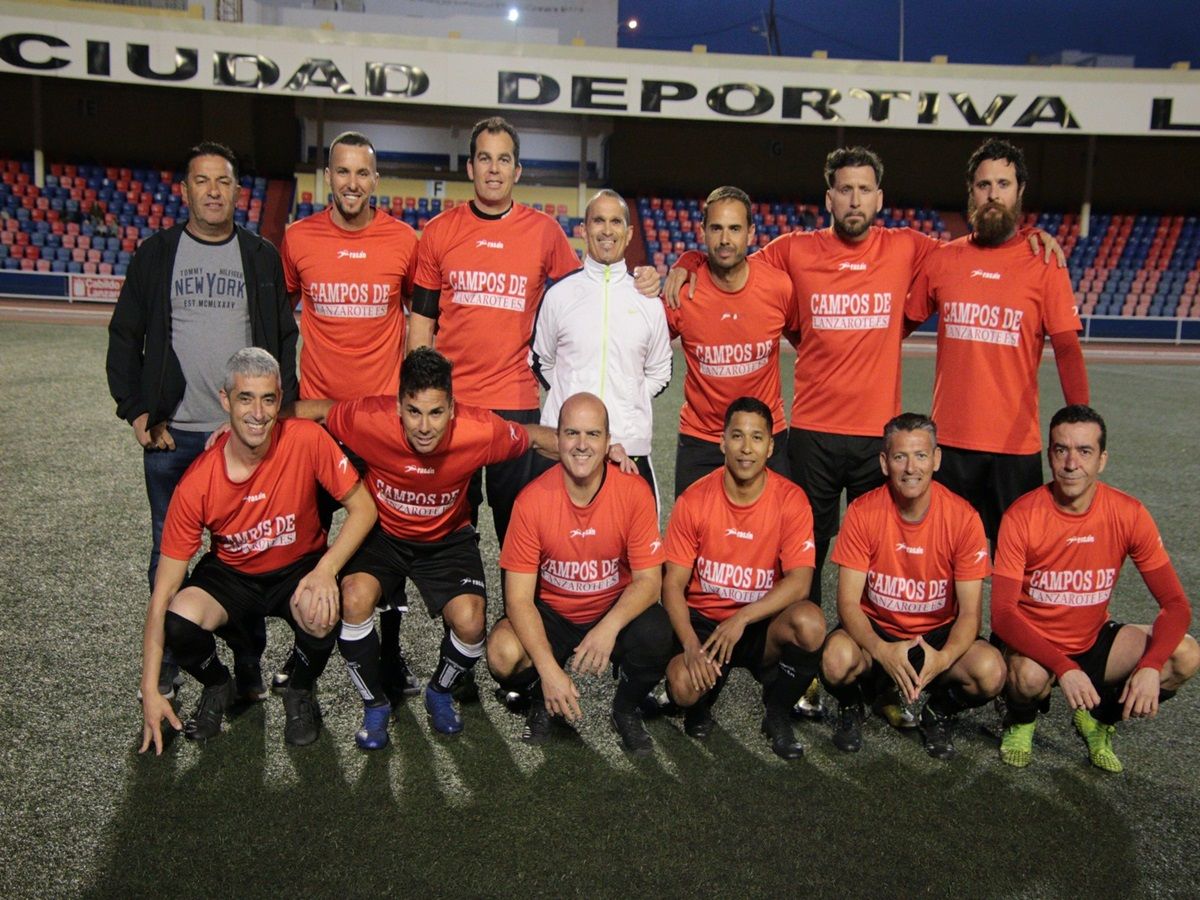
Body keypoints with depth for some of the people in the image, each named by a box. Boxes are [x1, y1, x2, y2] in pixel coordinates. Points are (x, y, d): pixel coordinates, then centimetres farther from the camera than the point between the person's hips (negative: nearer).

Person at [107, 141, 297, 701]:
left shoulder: (262, 257, 7)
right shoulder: (157, 254, 6)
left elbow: (285, 339, 8)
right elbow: (125, 336, 8)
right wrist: (135, 410, -2)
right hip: (172, 434, 1)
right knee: (169, 550, 9)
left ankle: (248, 663, 19)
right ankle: (166, 664, 24)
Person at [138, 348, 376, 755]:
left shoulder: (307, 440, -24)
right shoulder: (197, 483, -22)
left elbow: (363, 509, -13)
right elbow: (164, 591, -18)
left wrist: (326, 570, -30)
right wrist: (150, 690, -18)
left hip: (299, 568, -1)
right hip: (230, 573, 1)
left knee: (321, 615, -33)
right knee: (180, 620, -28)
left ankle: (301, 691, 3)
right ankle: (218, 687, 9)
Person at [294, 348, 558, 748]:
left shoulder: (480, 431, -28)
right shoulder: (370, 419, -29)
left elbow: (533, 436, -9)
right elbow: (315, 410, -9)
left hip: (447, 538, 0)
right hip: (382, 532, 0)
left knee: (470, 622, -22)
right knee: (355, 598, -28)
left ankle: (440, 693, 15)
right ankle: (374, 704, 1)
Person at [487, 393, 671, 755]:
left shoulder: (634, 491, -17)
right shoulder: (532, 499, -18)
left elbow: (649, 579, -14)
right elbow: (519, 596, -17)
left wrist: (609, 627, -34)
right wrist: (548, 667, -29)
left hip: (616, 610, 0)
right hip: (551, 613, 0)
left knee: (655, 636, -31)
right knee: (503, 655, -29)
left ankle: (626, 709, 4)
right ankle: (541, 703, 9)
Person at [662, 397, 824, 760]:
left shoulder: (791, 500, -10)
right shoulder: (694, 500, -9)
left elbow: (800, 580, -17)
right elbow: (673, 583, -8)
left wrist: (742, 618, -29)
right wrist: (690, 643, -24)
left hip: (763, 622, 1)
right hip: (703, 619, 0)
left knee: (809, 623, -33)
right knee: (683, 685, -31)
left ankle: (777, 713, -2)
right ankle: (700, 703, 13)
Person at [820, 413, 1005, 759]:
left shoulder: (963, 518, -13)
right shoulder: (862, 512, -14)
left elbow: (970, 612, -11)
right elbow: (848, 602, -15)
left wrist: (943, 658, -32)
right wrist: (882, 651, -34)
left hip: (938, 635, 1)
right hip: (875, 630, -1)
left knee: (991, 671, -29)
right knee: (837, 659, -34)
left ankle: (939, 712, 7)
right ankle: (850, 706, 5)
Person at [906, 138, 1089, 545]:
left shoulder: (1044, 265, -1)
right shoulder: (940, 260, 5)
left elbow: (1068, 350, -5)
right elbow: (900, 325, 13)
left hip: (1017, 443, -1)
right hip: (949, 439, 2)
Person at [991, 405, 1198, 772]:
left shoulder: (1128, 514, -12)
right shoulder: (1021, 517, -20)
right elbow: (1002, 613, -24)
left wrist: (1150, 665, -29)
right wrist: (1063, 667, -37)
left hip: (1093, 641, 4)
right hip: (1033, 644, -3)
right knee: (1030, 676, -36)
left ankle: (1099, 717, 10)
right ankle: (1021, 720, 4)